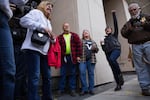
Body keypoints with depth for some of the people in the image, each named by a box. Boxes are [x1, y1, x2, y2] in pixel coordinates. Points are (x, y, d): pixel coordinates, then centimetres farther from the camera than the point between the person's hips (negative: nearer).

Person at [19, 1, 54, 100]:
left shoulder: (48, 21, 29)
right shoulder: (36, 12, 5)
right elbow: (24, 20, -13)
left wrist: (52, 39, 7)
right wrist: (42, 27, -15)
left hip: (44, 51, 9)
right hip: (33, 48, -8)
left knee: (47, 77, 10)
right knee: (35, 77, -12)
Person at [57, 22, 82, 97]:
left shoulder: (74, 36, 8)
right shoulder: (60, 37, 7)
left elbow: (78, 45, 3)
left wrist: (78, 56, -3)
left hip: (72, 57, 0)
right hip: (63, 57, 0)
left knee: (72, 74, 7)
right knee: (62, 74, 7)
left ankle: (72, 89, 18)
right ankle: (61, 89, 19)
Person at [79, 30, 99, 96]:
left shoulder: (92, 41, 23)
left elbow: (96, 50, 19)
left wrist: (95, 48, -3)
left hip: (91, 59, 3)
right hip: (82, 59, -2)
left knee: (91, 73, 3)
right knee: (82, 73, -11)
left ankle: (91, 89, 14)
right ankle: (84, 89, 2)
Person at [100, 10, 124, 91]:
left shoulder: (115, 35, 18)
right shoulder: (105, 39, 24)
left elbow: (115, 24, 8)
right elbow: (104, 49, 18)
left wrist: (114, 14, 5)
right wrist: (102, 45, -1)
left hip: (116, 49, -3)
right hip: (108, 53, 4)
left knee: (112, 59, -36)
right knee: (113, 69, 0)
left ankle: (120, 74, -17)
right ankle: (118, 84, 8)